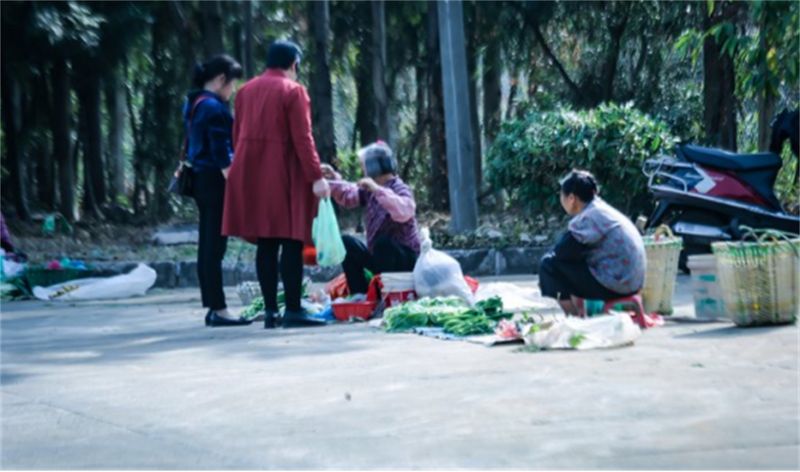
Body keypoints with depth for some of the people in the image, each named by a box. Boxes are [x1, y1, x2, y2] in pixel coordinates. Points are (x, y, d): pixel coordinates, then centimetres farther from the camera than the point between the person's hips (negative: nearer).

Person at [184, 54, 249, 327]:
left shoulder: (194, 104, 15)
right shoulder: (214, 107, -14)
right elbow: (221, 152, -17)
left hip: (201, 179, 10)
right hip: (215, 181, -10)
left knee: (208, 245, 10)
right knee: (215, 245, -8)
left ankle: (213, 308, 15)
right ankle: (219, 310, -6)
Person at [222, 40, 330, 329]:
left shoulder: (245, 91, 13)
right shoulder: (293, 91, -6)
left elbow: (237, 136, 15)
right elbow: (302, 139, -12)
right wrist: (316, 177, -12)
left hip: (250, 175, 6)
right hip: (283, 174, -6)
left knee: (265, 244, 7)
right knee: (291, 242, -4)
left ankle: (270, 311, 6)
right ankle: (293, 310, -6)